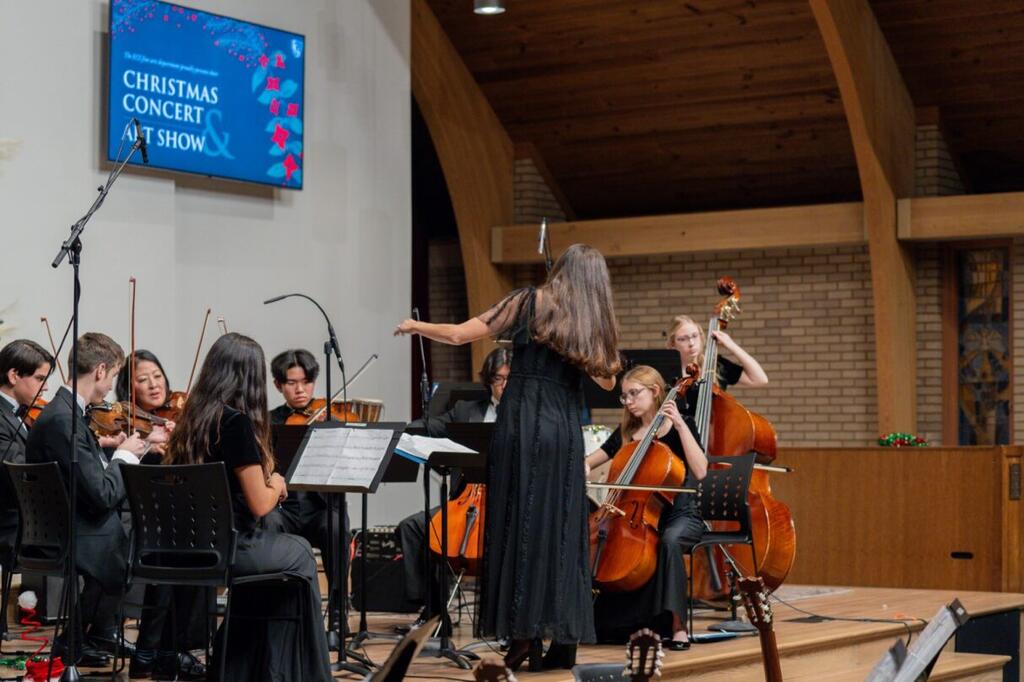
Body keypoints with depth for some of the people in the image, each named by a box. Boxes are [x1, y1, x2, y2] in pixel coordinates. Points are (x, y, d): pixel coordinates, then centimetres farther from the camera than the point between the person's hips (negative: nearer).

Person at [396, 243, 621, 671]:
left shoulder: (530, 302, 3)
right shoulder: (593, 322, 11)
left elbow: (458, 335, 4)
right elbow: (607, 380, 23)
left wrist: (416, 326, 20)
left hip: (521, 423, -3)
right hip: (564, 430, 3)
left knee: (520, 524, 1)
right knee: (562, 531, 6)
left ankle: (524, 634, -3)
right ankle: (564, 640, 6)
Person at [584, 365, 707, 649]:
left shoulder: (680, 427, -2)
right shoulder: (626, 434, 12)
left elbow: (700, 471, -18)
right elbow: (590, 461, 11)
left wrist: (679, 424, -20)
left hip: (679, 516, -4)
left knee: (669, 540, -39)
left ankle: (677, 626, -35)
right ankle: (617, 622, -10)